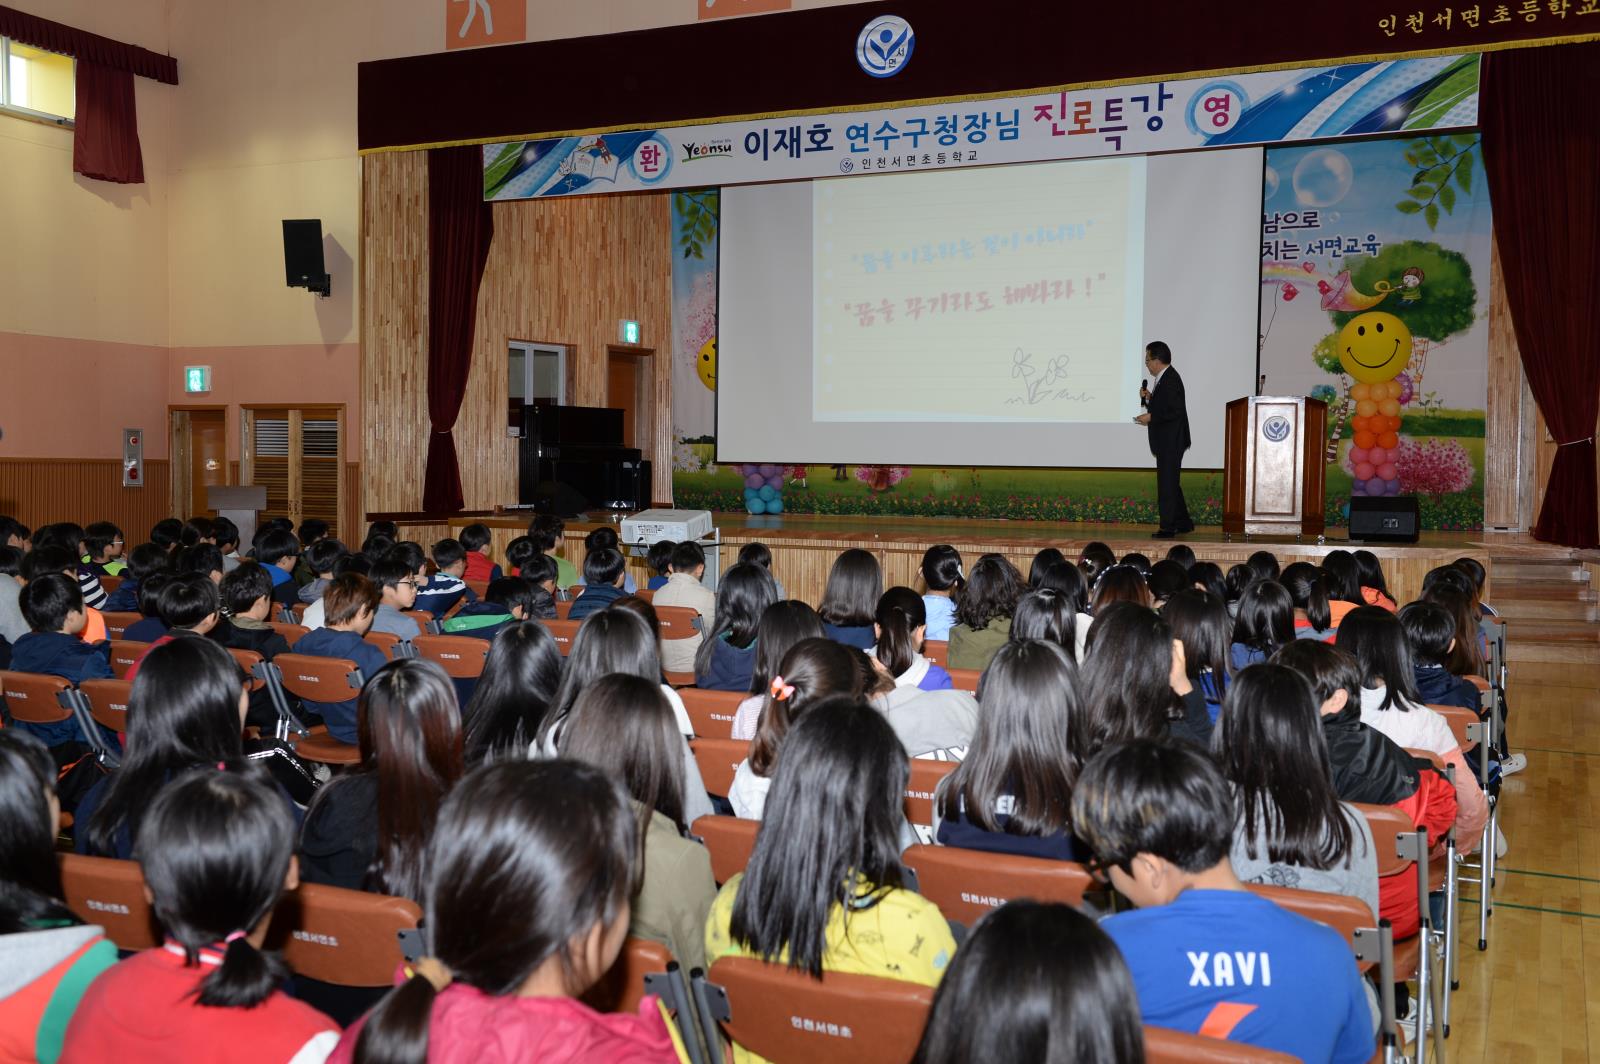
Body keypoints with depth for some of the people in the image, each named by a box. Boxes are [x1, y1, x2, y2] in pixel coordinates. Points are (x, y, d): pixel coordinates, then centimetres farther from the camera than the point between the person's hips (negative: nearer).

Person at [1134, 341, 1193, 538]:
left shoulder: (1170, 380, -18)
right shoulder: (1163, 378, 13)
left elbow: (1175, 411, -24)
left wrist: (1151, 417, -19)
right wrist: (1148, 398, 2)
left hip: (1170, 442, -11)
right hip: (1166, 442, 11)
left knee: (1167, 484, -6)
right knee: (1171, 483, 17)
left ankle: (1168, 527, -2)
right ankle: (1183, 522, 25)